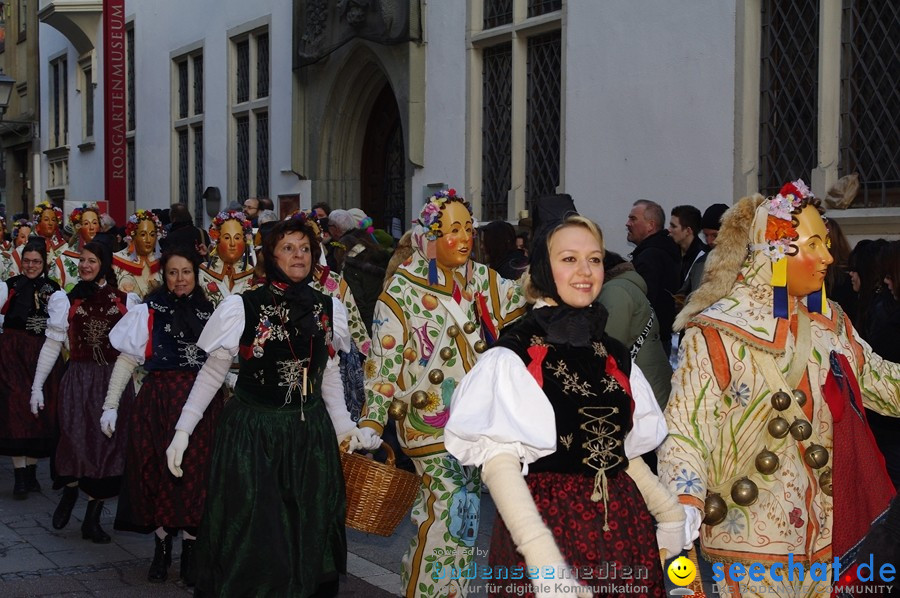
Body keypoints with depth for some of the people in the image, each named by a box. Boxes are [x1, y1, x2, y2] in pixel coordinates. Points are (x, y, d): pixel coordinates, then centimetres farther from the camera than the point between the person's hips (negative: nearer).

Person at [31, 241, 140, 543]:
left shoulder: (126, 301, 7)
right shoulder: (66, 300, 7)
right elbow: (52, 344, 7)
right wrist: (37, 385, 4)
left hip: (115, 380, 1)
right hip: (79, 379, -1)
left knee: (109, 444, -2)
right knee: (77, 438, -15)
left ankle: (93, 519, 6)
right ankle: (70, 490, 16)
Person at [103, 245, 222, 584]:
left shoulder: (210, 312, 9)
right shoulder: (149, 311, 1)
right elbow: (127, 360, -2)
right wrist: (110, 405, -7)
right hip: (159, 401, -1)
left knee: (196, 474, 0)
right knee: (160, 471, 3)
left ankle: (190, 550, 8)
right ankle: (162, 547, 14)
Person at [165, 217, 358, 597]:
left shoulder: (329, 310, 4)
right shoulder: (241, 308, -8)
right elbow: (211, 374, -2)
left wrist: (347, 432, 11)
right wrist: (182, 432, -6)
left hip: (310, 435, 4)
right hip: (252, 434, -3)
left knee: (309, 536, 9)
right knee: (251, 541, 0)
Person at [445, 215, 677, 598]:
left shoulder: (616, 358, 10)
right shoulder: (512, 358, -8)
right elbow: (499, 462, -17)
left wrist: (672, 514, 8)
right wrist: (544, 559, -28)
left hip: (623, 528, 6)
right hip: (548, 522, -5)